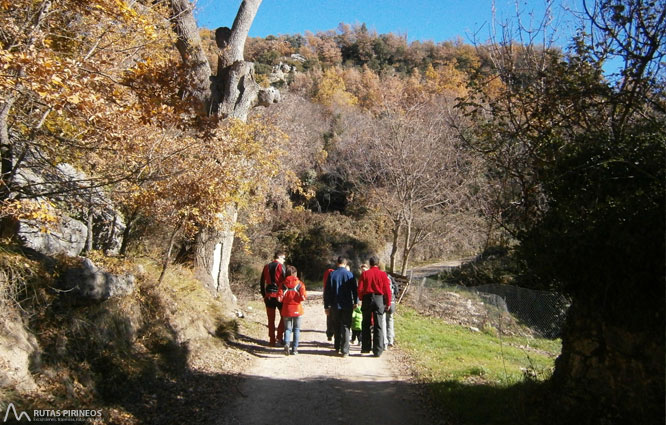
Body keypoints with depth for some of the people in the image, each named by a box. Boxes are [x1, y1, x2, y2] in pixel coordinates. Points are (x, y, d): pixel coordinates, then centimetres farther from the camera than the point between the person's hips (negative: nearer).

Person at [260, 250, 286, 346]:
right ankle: (279, 336, 2)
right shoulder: (281, 266, -6)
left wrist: (264, 295, 19)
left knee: (271, 319, 9)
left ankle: (272, 340, 11)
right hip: (279, 295, -5)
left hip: (268, 296, 5)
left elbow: (262, 283, 13)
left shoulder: (266, 267, 11)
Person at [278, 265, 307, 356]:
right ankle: (295, 348, 11)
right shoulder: (300, 284, -7)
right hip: (297, 310, -1)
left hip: (286, 310, 1)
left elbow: (279, 298, -8)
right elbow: (303, 297, -14)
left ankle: (286, 344, -15)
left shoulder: (283, 284, -3)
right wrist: (305, 295, 8)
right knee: (296, 329, 12)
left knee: (287, 328, 10)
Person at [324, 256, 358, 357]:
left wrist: (326, 306, 7)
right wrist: (356, 302, 16)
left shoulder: (331, 274, 0)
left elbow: (327, 291, 1)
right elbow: (354, 289, 1)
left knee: (336, 327, 16)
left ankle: (337, 348, 25)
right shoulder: (349, 274, -5)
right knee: (346, 327, 2)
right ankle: (345, 351, -2)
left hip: (335, 306, 2)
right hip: (347, 306, -2)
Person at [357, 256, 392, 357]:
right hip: (379, 299, 0)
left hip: (367, 299, 1)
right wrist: (388, 303, 7)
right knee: (378, 326, 3)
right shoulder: (382, 274, -1)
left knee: (366, 325, 14)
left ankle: (366, 347, 17)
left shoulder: (364, 274, 0)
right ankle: (377, 351, 2)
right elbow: (387, 290, -2)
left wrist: (362, 299, 13)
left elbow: (360, 289, -2)